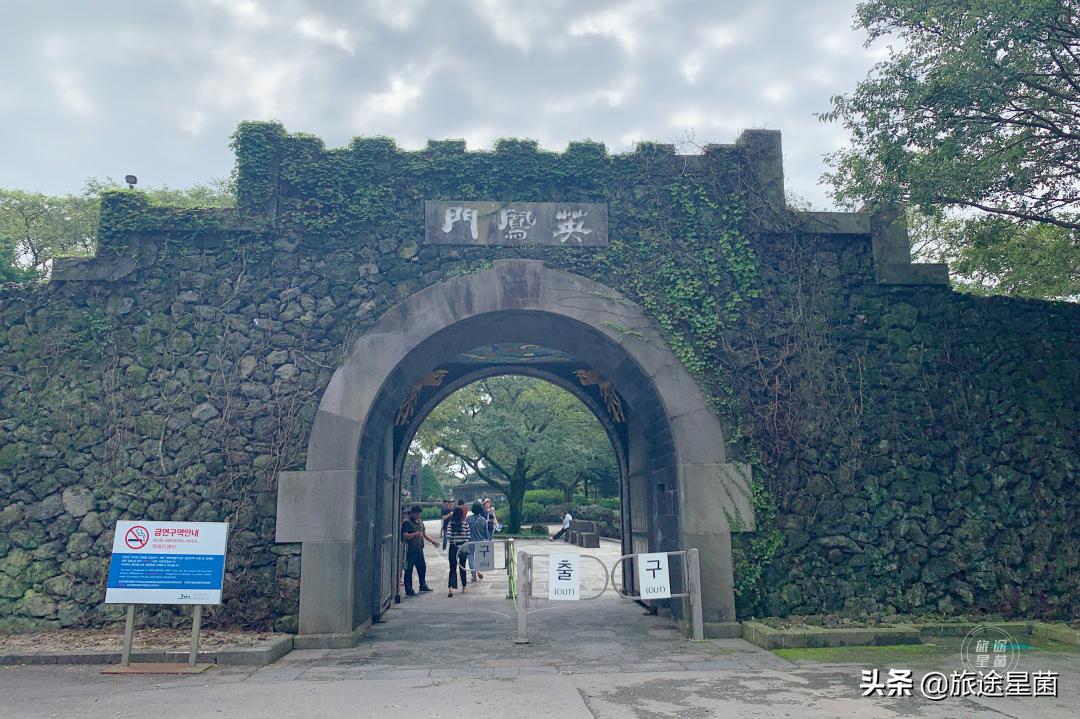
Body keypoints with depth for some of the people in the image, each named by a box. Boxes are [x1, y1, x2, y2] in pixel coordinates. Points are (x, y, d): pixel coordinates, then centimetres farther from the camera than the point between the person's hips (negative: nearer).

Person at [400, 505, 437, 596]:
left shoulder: (420, 521, 14)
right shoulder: (407, 522, -11)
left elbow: (424, 534, 23)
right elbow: (405, 536, -21)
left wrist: (433, 541, 15)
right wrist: (415, 534, -36)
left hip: (419, 550, 8)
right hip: (410, 550, -8)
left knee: (422, 568, 18)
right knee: (409, 570, -1)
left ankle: (423, 586, 35)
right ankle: (409, 590, 4)